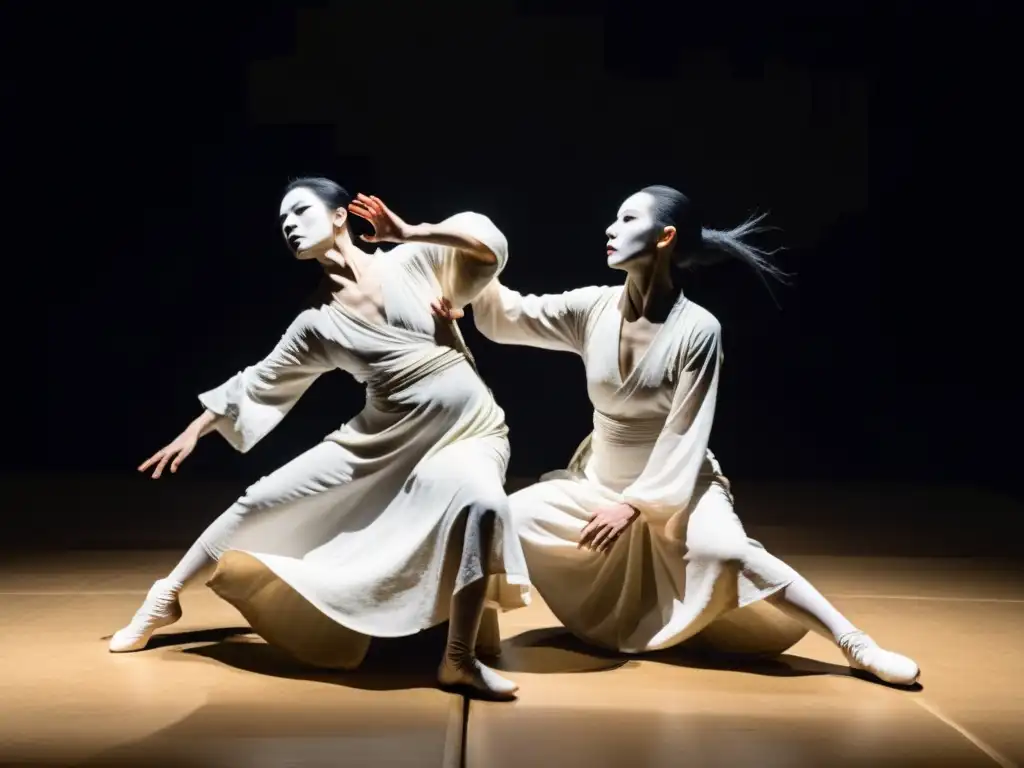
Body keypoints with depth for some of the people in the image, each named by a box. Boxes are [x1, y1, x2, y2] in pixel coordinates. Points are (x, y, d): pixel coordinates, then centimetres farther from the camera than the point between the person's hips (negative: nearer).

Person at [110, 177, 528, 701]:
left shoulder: (412, 261, -1)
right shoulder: (317, 324, 6)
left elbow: (490, 247, -11)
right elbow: (258, 383, 16)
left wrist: (410, 232, -12)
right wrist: (195, 431, 19)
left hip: (468, 431, -3)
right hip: (384, 438, 3)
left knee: (481, 504, -37)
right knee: (263, 500, 1)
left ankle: (459, 662, -22)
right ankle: (166, 596, 22)